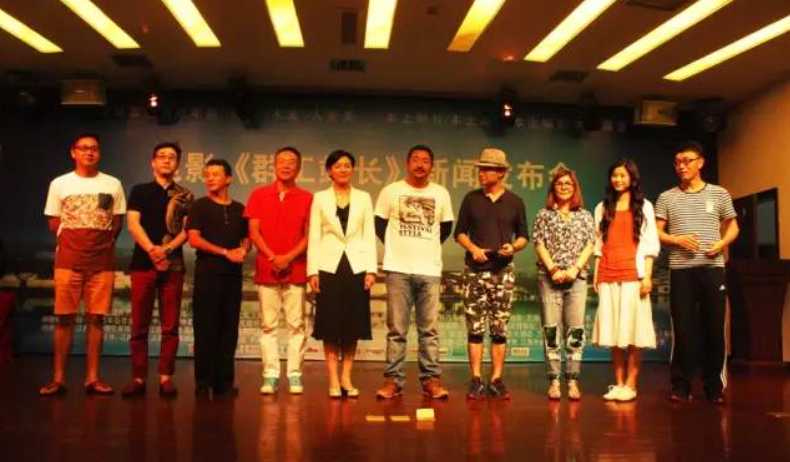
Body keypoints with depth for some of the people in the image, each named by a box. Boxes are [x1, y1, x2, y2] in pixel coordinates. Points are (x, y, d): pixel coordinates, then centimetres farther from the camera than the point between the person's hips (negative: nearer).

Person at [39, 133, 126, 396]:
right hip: (68, 261, 0)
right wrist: (76, 241, 7)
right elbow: (54, 224, 11)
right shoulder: (59, 184, 6)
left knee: (96, 318, 0)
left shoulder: (113, 185, 6)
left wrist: (101, 243, 4)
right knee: (64, 318, -1)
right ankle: (58, 378, 4)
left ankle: (92, 378, 5)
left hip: (102, 262, 1)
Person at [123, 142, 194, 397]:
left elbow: (188, 230, 3)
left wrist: (166, 249, -14)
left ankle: (166, 377, 3)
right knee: (139, 325, 0)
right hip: (142, 263, 0)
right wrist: (152, 250, -14)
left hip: (173, 264, 0)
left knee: (170, 326, -1)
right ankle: (138, 377, 5)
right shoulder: (140, 191, 12)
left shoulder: (185, 196, 12)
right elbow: (133, 224, 1)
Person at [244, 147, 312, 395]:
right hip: (266, 269, 1)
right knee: (268, 325, 3)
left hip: (296, 269, -1)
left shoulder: (306, 198, 6)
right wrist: (272, 256, -10)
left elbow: (309, 235, 1)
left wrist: (288, 257, -12)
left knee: (297, 325, 0)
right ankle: (270, 375, 8)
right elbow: (254, 231, 3)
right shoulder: (259, 195, 9)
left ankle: (295, 375, 6)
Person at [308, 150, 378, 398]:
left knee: (353, 324, 4)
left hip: (356, 266, 1)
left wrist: (371, 269, -3)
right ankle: (333, 380, 7)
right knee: (330, 325, 0)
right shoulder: (320, 198, 6)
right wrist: (312, 270, -6)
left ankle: (346, 378, 14)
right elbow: (314, 236, 2)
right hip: (329, 267, -1)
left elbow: (369, 236, 6)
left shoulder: (363, 198, 9)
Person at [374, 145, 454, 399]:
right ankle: (393, 380, 6)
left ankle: (431, 379, 9)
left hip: (430, 270, 2)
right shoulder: (390, 191, 3)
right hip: (398, 269, -1)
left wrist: (428, 245, 12)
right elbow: (379, 225, 10)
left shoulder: (441, 194, 8)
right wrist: (398, 246, 10)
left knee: (429, 329, 3)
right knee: (396, 329, 1)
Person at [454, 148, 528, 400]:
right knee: (475, 328, -1)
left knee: (499, 329, 2)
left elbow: (523, 235, 10)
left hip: (503, 271, 0)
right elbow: (460, 232, 9)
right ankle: (476, 380, 5)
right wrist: (472, 248, -9)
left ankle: (496, 380, 8)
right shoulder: (471, 199, 7)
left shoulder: (515, 202, 7)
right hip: (475, 270, 0)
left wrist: (514, 247, -11)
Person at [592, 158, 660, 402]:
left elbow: (650, 243, 3)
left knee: (632, 329, -6)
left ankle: (630, 384, -2)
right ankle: (618, 383, 6)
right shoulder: (603, 208, 18)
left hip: (633, 275, -3)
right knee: (613, 330, 1)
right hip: (607, 276, 3)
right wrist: (596, 276, 8)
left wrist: (647, 276, -7)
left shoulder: (644, 206, 10)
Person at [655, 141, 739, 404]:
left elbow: (732, 226, 13)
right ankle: (681, 386, 8)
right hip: (680, 269, 0)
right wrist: (676, 239, -12)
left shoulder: (719, 194, 9)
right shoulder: (667, 197, 8)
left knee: (714, 328, 1)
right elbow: (656, 232, 6)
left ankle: (715, 386, 12)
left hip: (713, 268, 0)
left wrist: (722, 243, -7)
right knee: (683, 328, 1)